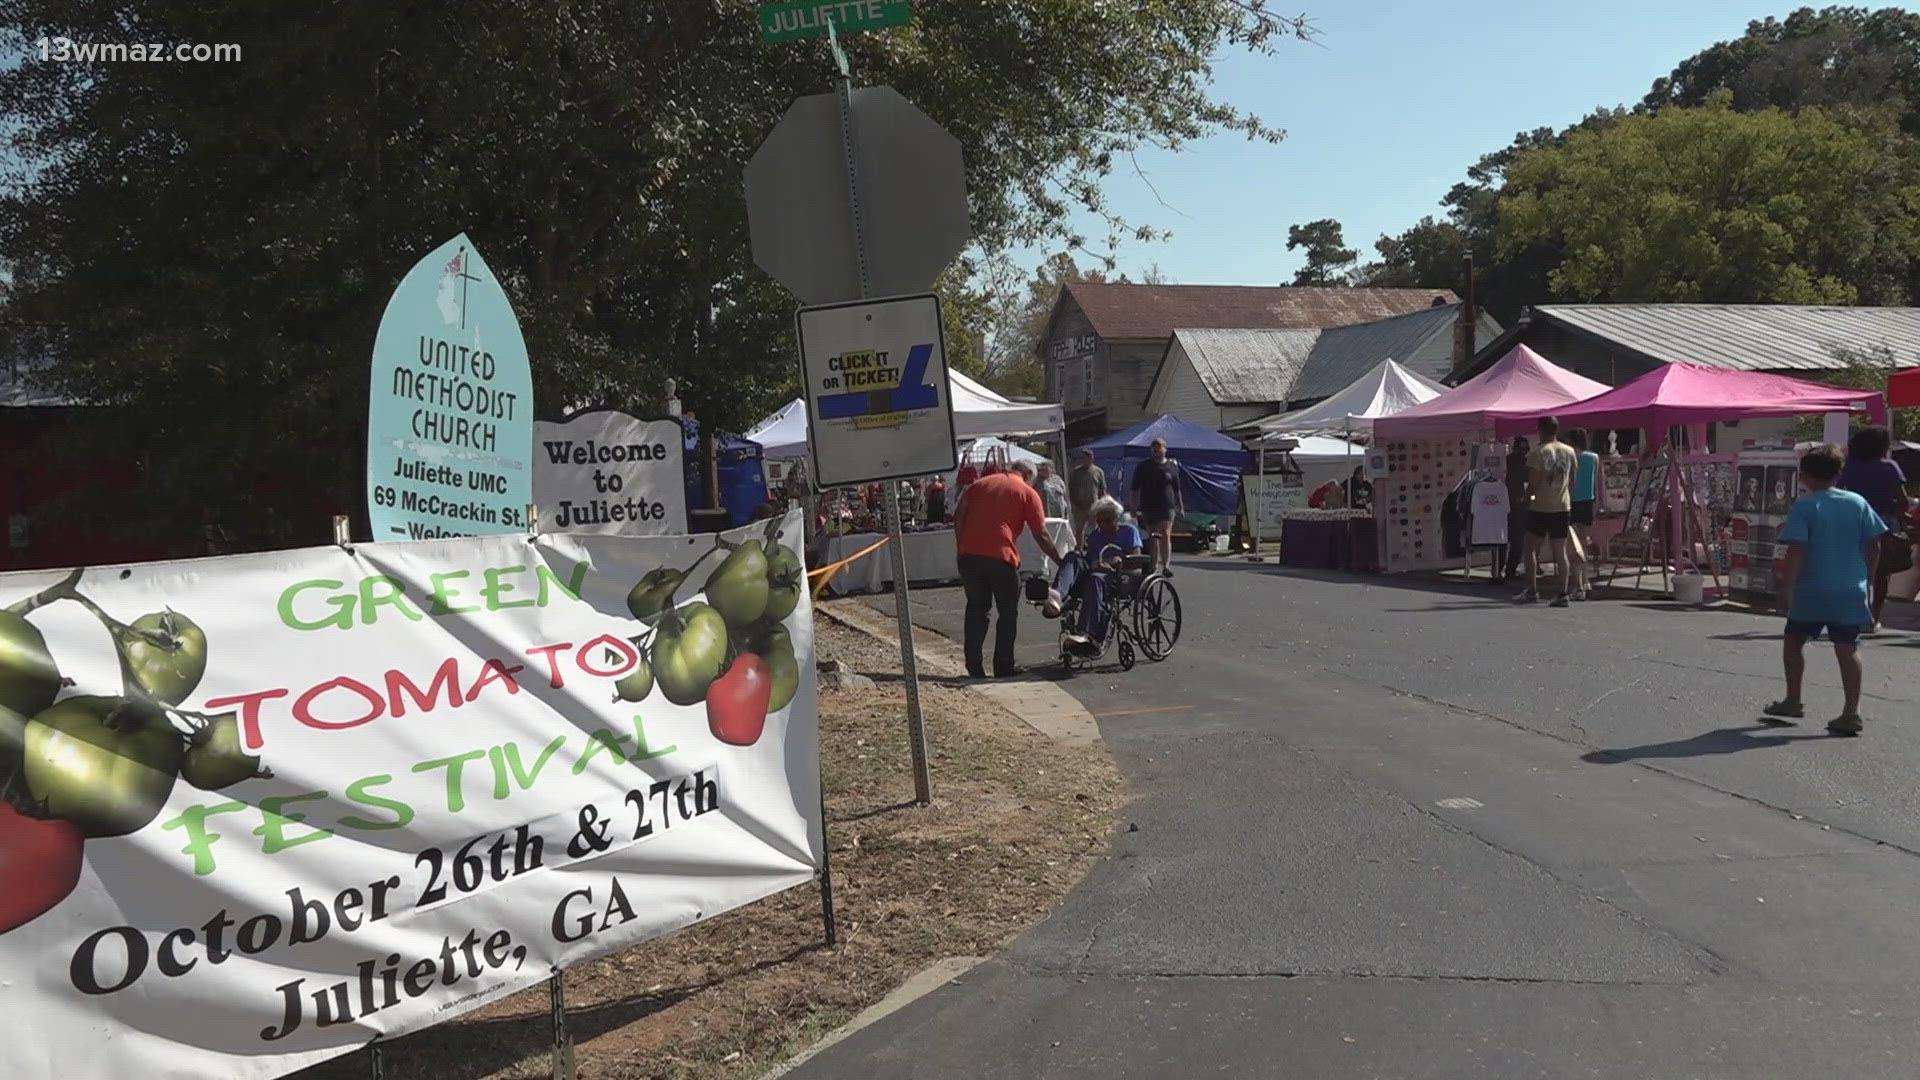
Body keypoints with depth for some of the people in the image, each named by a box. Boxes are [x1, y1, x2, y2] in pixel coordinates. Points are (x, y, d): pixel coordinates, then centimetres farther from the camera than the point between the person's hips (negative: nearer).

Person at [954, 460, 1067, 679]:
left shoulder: (980, 484, 19)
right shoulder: (1028, 493, 7)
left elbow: (958, 515, 9)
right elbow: (1041, 535, 5)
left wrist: (961, 547, 12)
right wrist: (1060, 561, 14)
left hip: (969, 554, 4)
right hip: (1001, 556, -4)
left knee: (976, 609, 15)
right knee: (1008, 613, 10)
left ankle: (974, 667, 13)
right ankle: (1003, 667, 10)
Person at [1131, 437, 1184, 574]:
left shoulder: (1172, 466, 7)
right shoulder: (1143, 466, 5)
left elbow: (1177, 489, 14)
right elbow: (1135, 489, 6)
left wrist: (1181, 507, 14)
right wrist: (1134, 507, 0)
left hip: (1167, 507, -1)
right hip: (1148, 507, 1)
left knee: (1165, 535, -15)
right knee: (1153, 538, 8)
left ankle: (1165, 565, -17)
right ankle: (1154, 566, 17)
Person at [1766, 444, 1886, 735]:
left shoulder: (1804, 506, -8)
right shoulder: (1858, 503, 5)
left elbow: (1796, 550, -15)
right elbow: (1874, 546, 7)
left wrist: (1787, 585, -12)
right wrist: (1866, 579, 17)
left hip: (1812, 591, -3)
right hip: (1851, 591, 3)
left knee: (1794, 640, 15)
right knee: (1847, 648, 2)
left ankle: (1793, 701, 21)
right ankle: (1852, 712, -4)